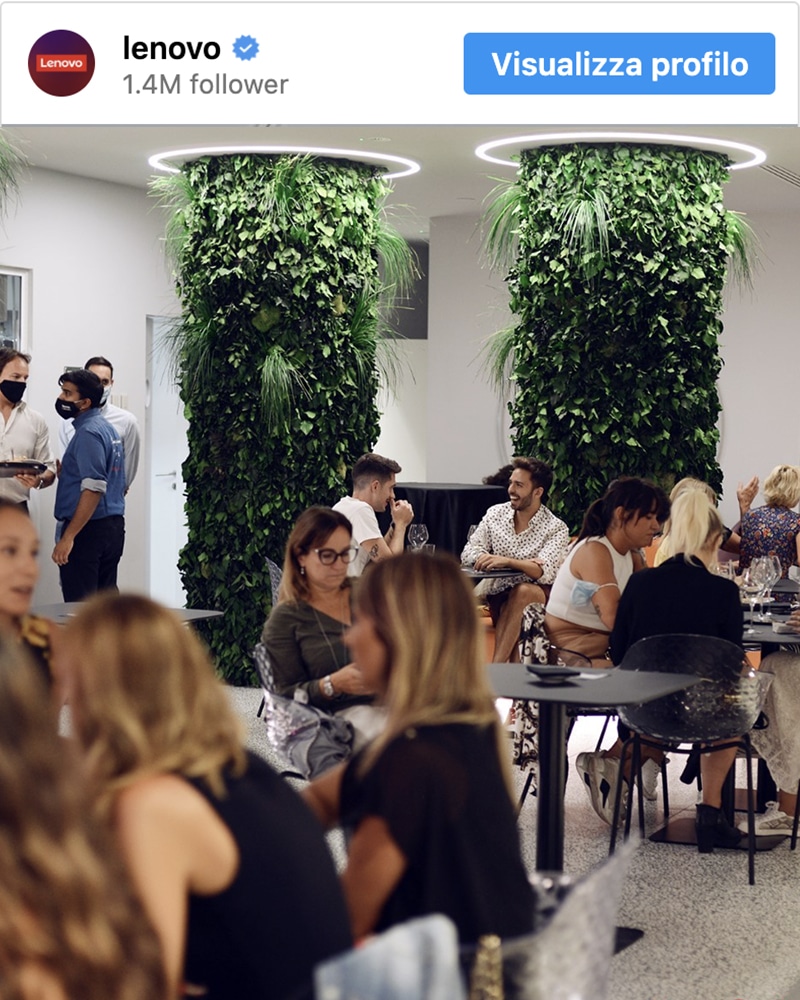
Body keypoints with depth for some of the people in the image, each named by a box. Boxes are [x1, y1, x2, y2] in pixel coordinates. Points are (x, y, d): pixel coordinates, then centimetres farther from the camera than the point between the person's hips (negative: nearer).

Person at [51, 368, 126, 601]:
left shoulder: (88, 433, -14)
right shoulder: (107, 428, 15)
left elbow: (94, 489, -23)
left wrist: (68, 537, -24)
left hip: (89, 530, -10)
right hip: (113, 525, 10)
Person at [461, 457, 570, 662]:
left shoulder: (556, 529, -7)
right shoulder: (495, 513, 5)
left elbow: (545, 572, -22)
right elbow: (468, 553, -3)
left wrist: (507, 562, -40)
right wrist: (524, 565, -18)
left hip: (540, 596, -4)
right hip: (499, 595, 4)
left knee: (522, 592, -35)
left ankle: (495, 667, -40)